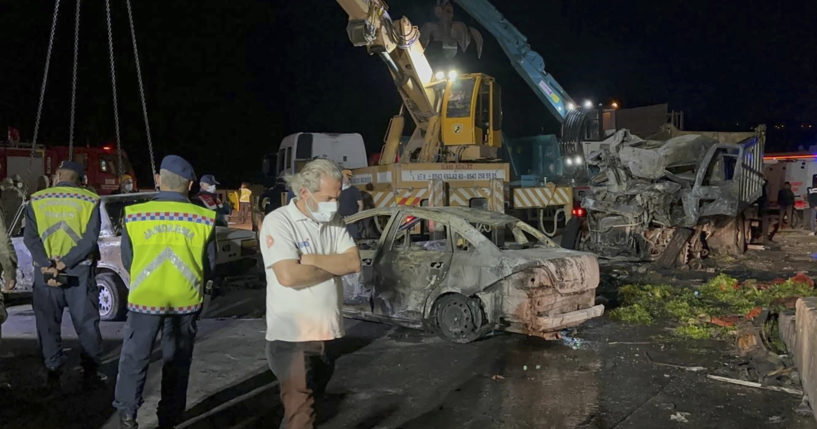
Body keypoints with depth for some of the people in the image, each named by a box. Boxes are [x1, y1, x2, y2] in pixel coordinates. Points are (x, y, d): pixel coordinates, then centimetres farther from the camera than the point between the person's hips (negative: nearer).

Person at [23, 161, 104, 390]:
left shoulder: (37, 200, 4)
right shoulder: (90, 200, -2)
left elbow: (30, 237, -6)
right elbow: (91, 238, -12)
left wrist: (47, 266, -15)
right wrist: (65, 263, -15)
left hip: (45, 271, 1)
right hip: (80, 271, -1)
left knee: (48, 324, 12)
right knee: (86, 323, 10)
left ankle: (53, 375, 17)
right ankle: (90, 373, 14)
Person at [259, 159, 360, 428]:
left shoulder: (335, 222, 6)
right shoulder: (278, 222, -13)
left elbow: (354, 263, -4)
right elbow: (289, 276, -25)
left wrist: (312, 259, -17)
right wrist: (335, 266, -10)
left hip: (328, 333, 6)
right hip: (293, 337, -6)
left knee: (305, 406, 19)